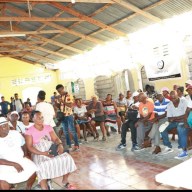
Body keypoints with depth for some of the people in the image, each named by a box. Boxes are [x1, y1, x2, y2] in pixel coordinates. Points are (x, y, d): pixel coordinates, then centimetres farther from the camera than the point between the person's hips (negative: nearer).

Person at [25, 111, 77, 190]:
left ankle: (65, 181, 3)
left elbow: (56, 139, 5)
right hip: (39, 153, -4)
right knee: (42, 166, -37)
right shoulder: (29, 131, -1)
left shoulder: (48, 127, 11)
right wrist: (43, 153, -23)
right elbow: (29, 147, -9)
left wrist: (60, 145, -20)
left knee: (67, 158, -19)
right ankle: (44, 187, -21)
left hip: (52, 150, 4)